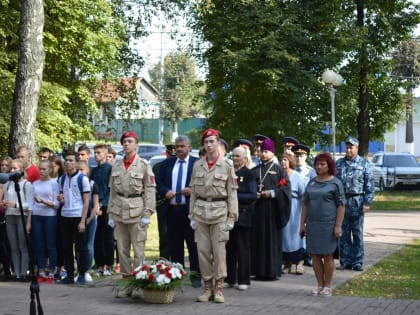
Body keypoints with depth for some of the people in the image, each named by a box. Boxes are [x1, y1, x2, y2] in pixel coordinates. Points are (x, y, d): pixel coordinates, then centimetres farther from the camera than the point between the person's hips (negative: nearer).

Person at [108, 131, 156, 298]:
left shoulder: (143, 165, -1)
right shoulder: (116, 165, 12)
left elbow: (150, 190, -4)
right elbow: (112, 190, 14)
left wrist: (147, 214, -10)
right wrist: (111, 214, 10)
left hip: (136, 211, -4)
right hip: (119, 211, 4)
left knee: (138, 250, -3)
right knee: (122, 250, 7)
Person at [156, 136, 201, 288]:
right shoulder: (167, 164, 14)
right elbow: (158, 182, 12)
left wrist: (192, 190, -17)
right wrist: (165, 191, -6)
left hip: (190, 208, -4)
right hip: (172, 209, 4)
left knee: (193, 243, -1)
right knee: (174, 244, 8)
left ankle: (196, 275, 4)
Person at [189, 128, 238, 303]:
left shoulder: (227, 165, -1)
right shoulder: (197, 165, 8)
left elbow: (232, 192, -2)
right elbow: (193, 192, 12)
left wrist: (231, 217, -6)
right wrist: (192, 215, 7)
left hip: (219, 211, -3)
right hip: (201, 212, 3)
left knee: (219, 251, -2)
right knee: (203, 251, 4)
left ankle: (218, 289, 5)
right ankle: (207, 287, 12)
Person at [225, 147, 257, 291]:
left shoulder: (249, 174, 0)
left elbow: (253, 196, -7)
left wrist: (235, 196, -13)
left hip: (243, 216, -4)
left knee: (243, 248, -1)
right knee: (230, 248, 5)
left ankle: (243, 280, 2)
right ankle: (230, 279, 11)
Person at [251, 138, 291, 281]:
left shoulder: (278, 169, 4)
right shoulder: (255, 171, 15)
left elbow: (286, 187, -4)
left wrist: (272, 193, -14)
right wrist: (254, 194, -4)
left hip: (272, 209, -3)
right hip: (258, 208, 4)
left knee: (273, 238, -4)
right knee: (258, 239, 1)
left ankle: (273, 270, 0)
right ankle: (260, 270, 4)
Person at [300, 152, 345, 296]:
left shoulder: (335, 183, -3)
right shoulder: (312, 182, 12)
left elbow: (341, 205, -6)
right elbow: (305, 204, 15)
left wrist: (338, 226, -12)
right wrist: (302, 223, 10)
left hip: (328, 224, -5)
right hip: (312, 224, 5)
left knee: (327, 255, 2)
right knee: (315, 256, 6)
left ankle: (327, 287, 10)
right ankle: (320, 285, 16)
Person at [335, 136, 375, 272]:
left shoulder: (365, 164, 2)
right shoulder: (339, 163, 11)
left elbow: (370, 185, -1)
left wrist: (367, 202, -9)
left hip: (357, 201, -2)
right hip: (341, 201, 3)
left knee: (357, 234, 2)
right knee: (344, 234, 5)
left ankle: (357, 262, 7)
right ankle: (345, 261, 11)